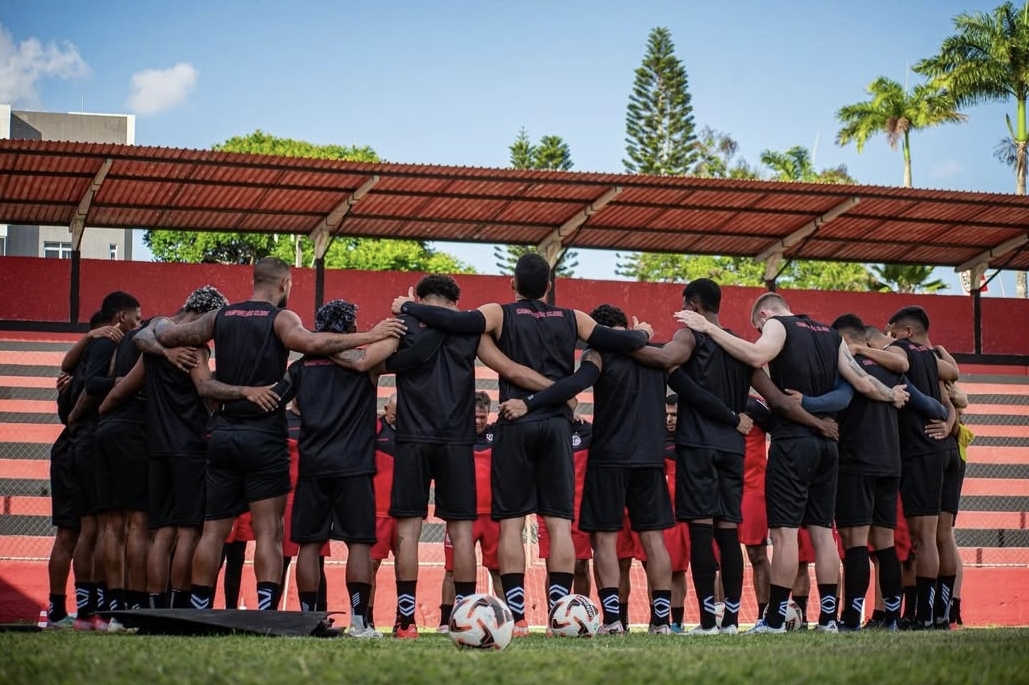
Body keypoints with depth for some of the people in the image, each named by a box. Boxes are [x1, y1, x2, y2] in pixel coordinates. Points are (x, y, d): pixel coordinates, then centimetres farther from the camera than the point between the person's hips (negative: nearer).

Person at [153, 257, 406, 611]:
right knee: (268, 532, -4)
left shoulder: (221, 317, 9)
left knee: (213, 530, 11)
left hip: (222, 434, 5)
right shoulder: (280, 318, -6)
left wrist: (161, 323, 34)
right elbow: (311, 343, -25)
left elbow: (168, 336, 11)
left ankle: (198, 612, 12)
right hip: (263, 437, -5)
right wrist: (370, 336, -22)